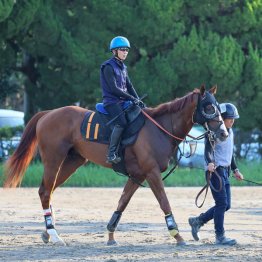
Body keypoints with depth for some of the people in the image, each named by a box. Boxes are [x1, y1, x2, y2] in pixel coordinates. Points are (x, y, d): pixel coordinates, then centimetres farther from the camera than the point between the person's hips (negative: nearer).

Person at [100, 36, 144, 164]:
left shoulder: (123, 67, 17)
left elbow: (129, 86, 18)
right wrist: (131, 98, -15)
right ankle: (111, 155, -31)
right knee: (122, 122, -30)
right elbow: (114, 88, -16)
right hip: (111, 101, -9)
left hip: (122, 101, 9)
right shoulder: (108, 67, -9)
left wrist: (138, 100, 3)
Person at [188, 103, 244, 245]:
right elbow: (208, 150, -27)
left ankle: (197, 221, 20)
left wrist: (235, 170, 26)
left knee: (226, 205, 9)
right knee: (222, 203, -10)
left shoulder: (230, 132, 15)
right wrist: (210, 163, -45)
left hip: (225, 171, 9)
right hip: (215, 170, -9)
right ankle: (220, 236, -4)